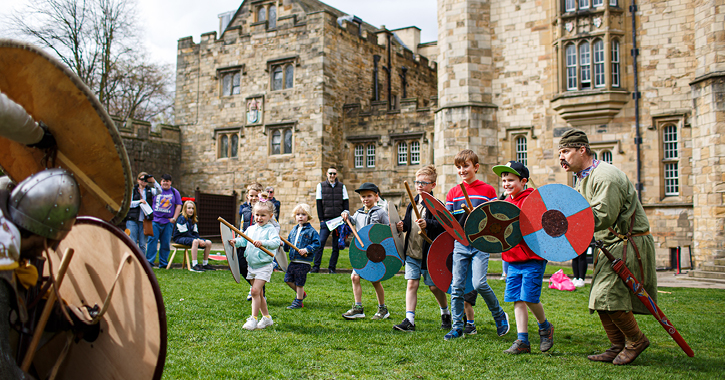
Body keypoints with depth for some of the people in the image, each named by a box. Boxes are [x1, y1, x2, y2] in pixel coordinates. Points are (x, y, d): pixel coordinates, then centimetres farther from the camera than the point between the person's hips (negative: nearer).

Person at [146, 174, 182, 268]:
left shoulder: (174, 192, 10)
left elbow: (178, 206, 9)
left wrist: (174, 218, 1)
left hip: (168, 221, 1)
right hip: (155, 220, 0)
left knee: (166, 243, 2)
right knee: (152, 240, -9)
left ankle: (163, 263, 10)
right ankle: (149, 261, -3)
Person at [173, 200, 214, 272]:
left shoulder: (193, 220, 14)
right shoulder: (182, 218, -12)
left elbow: (195, 233, 10)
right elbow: (185, 233, -18)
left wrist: (200, 239, -12)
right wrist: (198, 240, -22)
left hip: (190, 237, 8)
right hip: (180, 238, -8)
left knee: (208, 243, -5)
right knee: (195, 241, -39)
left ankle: (205, 264, 6)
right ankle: (194, 265, -42)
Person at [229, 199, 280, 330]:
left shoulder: (271, 229, -10)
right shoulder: (251, 229, 10)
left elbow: (276, 242, -25)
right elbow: (243, 240, 12)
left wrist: (263, 242, -40)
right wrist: (235, 241, -8)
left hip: (264, 266, -7)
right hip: (251, 265, 7)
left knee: (255, 290, -15)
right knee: (258, 293, 13)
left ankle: (253, 319, -6)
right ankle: (266, 317, 25)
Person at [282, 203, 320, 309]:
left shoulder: (311, 231, -7)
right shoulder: (294, 229, 14)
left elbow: (316, 243, -10)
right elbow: (289, 241, 23)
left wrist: (307, 249, -20)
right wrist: (283, 245, 4)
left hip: (304, 262, -7)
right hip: (293, 261, 7)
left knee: (299, 283, 1)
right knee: (288, 279, 10)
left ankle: (298, 302, 16)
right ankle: (301, 293, 31)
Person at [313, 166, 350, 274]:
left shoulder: (342, 186, 9)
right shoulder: (321, 186, 7)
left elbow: (346, 203, 9)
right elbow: (319, 203, 5)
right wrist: (321, 219, -2)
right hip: (326, 220, -1)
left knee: (336, 246, 2)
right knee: (320, 243, -9)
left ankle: (332, 268, 10)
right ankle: (316, 267, -1)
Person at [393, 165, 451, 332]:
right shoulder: (412, 204, 10)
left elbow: (442, 225, -23)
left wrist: (427, 224, -39)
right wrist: (402, 226, -1)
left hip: (429, 254, -5)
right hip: (412, 252, 5)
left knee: (434, 286, 7)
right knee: (412, 284, -1)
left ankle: (445, 313, 32)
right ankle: (409, 320, 2)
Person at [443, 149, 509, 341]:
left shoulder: (487, 190, 3)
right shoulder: (453, 192, 9)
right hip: (460, 243, 3)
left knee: (479, 283, -14)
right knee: (456, 286, 0)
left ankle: (499, 315, 12)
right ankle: (458, 326, 13)